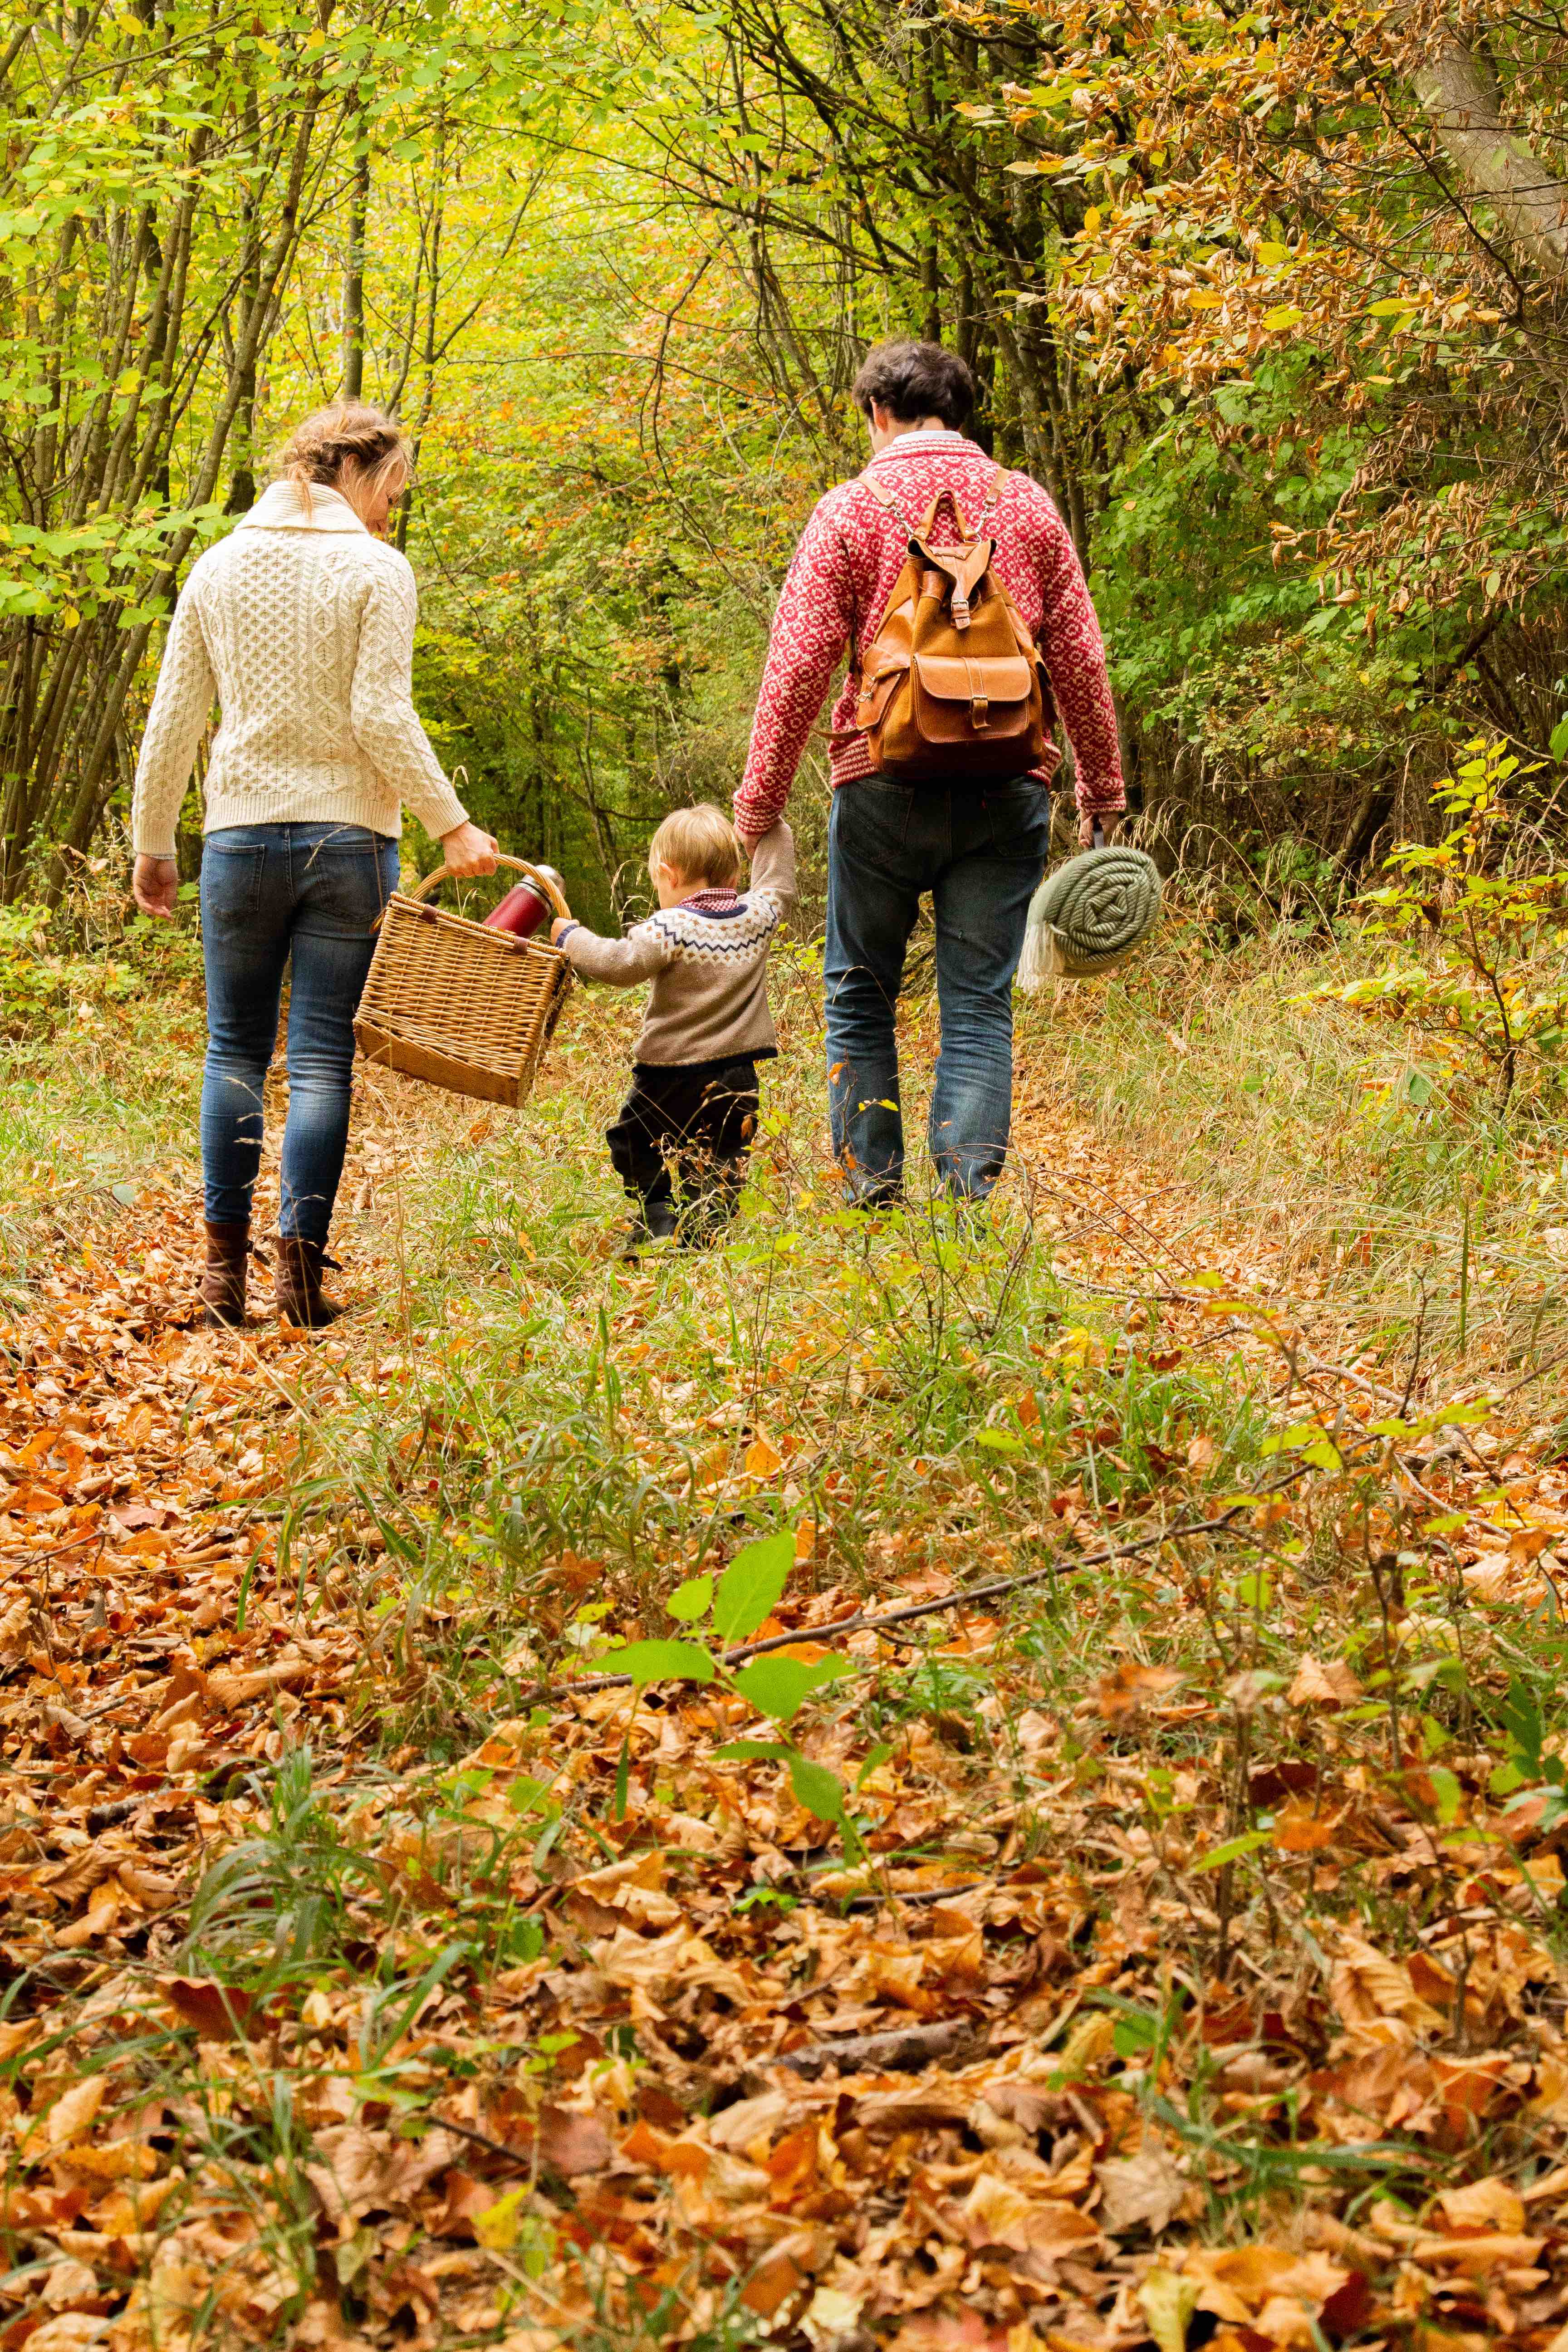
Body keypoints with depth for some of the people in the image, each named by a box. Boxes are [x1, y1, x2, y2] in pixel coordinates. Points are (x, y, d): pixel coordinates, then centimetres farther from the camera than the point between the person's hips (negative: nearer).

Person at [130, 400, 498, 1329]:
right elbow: (381, 717, -13)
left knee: (236, 1049, 12)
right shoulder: (377, 569, -4)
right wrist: (453, 823, -7)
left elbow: (172, 722, 9)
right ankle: (301, 1269, -2)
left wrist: (153, 845, 15)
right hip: (348, 837, -3)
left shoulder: (219, 567, 8)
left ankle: (226, 1262, 8)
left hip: (240, 838, 3)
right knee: (325, 1058, 1)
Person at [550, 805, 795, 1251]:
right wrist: (769, 828, 33)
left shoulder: (671, 927, -16)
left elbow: (621, 964, -27)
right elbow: (779, 883, 23)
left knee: (634, 1148, 13)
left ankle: (660, 1222, 0)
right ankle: (705, 1227, -1)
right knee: (719, 1164, 14)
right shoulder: (758, 915, 3)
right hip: (738, 1077, 5)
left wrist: (571, 938, -13)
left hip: (672, 1072, -5)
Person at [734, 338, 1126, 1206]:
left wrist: (758, 799, 1)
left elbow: (798, 667, -4)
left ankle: (870, 1185, 8)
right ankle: (968, 1186, -5)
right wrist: (1100, 789, 15)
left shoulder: (850, 510, 1)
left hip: (885, 783, -2)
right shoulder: (1025, 503, 8)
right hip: (1006, 785, 2)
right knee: (980, 1002, 4)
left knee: (860, 995, 11)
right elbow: (1080, 660, 8)